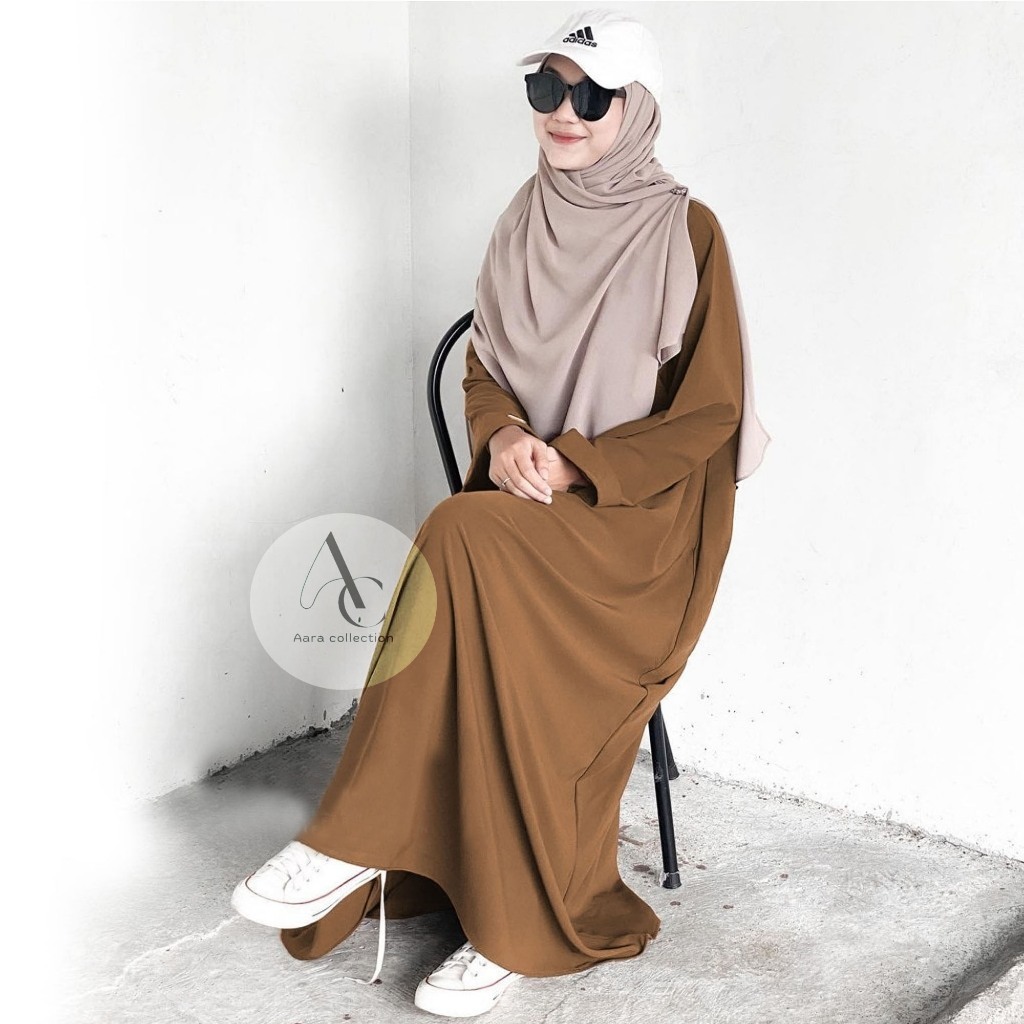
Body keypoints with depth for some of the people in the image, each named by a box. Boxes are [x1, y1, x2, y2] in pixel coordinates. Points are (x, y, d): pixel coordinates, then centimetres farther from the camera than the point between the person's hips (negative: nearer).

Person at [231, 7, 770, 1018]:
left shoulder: (687, 233, -4)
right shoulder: (525, 223, 11)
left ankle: (355, 842, -24)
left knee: (463, 543, -33)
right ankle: (517, 917, -17)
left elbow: (710, 412, -5)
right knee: (502, 662, -28)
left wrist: (578, 466, -17)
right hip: (524, 509, 5)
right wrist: (505, 436, -8)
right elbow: (482, 368, 16)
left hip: (641, 519, -4)